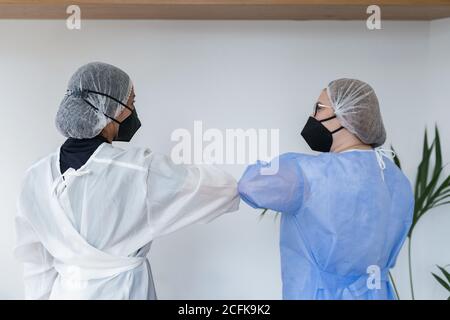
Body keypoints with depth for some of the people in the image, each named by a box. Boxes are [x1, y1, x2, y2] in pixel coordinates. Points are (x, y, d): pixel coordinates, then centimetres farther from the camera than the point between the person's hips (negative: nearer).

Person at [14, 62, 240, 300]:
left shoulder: (36, 177, -8)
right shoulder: (140, 171, -22)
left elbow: (37, 263, 1)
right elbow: (220, 188, -10)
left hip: (65, 291, 4)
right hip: (124, 290, -4)